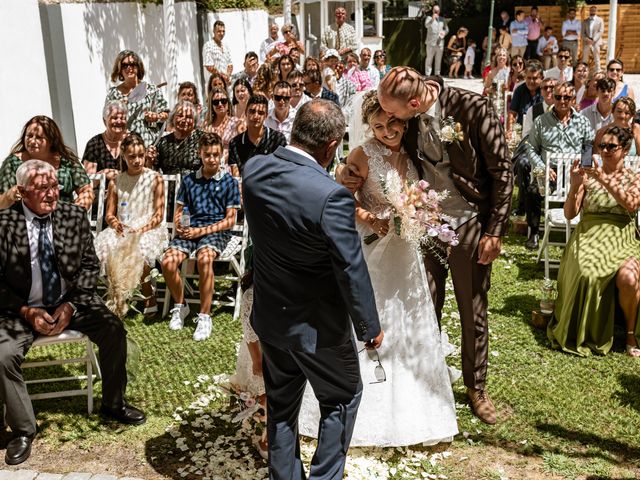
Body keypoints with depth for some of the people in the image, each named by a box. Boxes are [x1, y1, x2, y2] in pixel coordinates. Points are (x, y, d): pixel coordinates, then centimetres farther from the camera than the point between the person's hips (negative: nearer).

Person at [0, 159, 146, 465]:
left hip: (72, 301, 2)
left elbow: (90, 265, 3)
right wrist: (27, 312, -16)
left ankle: (113, 404, 9)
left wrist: (71, 305, -10)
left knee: (114, 331, -16)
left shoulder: (75, 216, -2)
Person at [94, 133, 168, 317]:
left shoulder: (155, 178, 2)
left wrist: (142, 229, -17)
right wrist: (116, 225, -11)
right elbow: (109, 214, 12)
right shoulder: (116, 182, 12)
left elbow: (159, 215, -1)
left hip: (149, 230, -3)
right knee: (106, 246, -29)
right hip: (122, 230, 3)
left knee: (138, 247, -36)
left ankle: (149, 297, -13)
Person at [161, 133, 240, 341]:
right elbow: (179, 211, 18)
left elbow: (230, 220, 0)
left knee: (204, 258, -37)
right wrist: (180, 226, -6)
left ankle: (205, 316, -25)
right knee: (168, 261, -24)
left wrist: (202, 231, -11)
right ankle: (180, 306, 4)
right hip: (191, 229, 4)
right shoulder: (189, 180, 15)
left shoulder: (229, 181, 4)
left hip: (216, 230, -3)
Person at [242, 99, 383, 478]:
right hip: (317, 324, -6)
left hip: (269, 315, 6)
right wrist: (371, 328, -6)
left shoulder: (253, 170, -10)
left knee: (281, 403, 23)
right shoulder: (332, 197, -30)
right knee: (343, 398, 19)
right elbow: (352, 271, -20)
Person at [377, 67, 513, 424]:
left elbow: (502, 171, -12)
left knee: (474, 311, 10)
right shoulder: (405, 120, -7)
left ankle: (477, 386, 31)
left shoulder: (473, 107, -19)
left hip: (468, 225, -2)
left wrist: (495, 231, -11)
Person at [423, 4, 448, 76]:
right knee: (429, 59, -7)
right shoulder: (429, 18, 3)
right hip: (431, 43, -4)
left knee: (438, 60, 7)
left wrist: (444, 33, -3)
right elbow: (426, 25, -16)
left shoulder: (442, 19, 16)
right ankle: (427, 74, -8)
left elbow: (446, 29, 20)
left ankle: (437, 74, 13)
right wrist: (432, 19, -33)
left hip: (440, 43, 4)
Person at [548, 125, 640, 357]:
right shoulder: (588, 175, 12)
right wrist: (574, 185, -11)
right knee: (587, 274, -34)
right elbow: (570, 213, 4)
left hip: (621, 238, 0)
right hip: (588, 236, 0)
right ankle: (584, 334, -10)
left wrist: (606, 180, -19)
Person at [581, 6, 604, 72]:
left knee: (597, 59, -2)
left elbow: (601, 31, -3)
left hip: (596, 42, -2)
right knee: (584, 59, 1)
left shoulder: (600, 20, 7)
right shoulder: (585, 21, 14)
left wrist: (593, 40, -16)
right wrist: (586, 39, -12)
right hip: (586, 42, 2)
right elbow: (583, 32, 7)